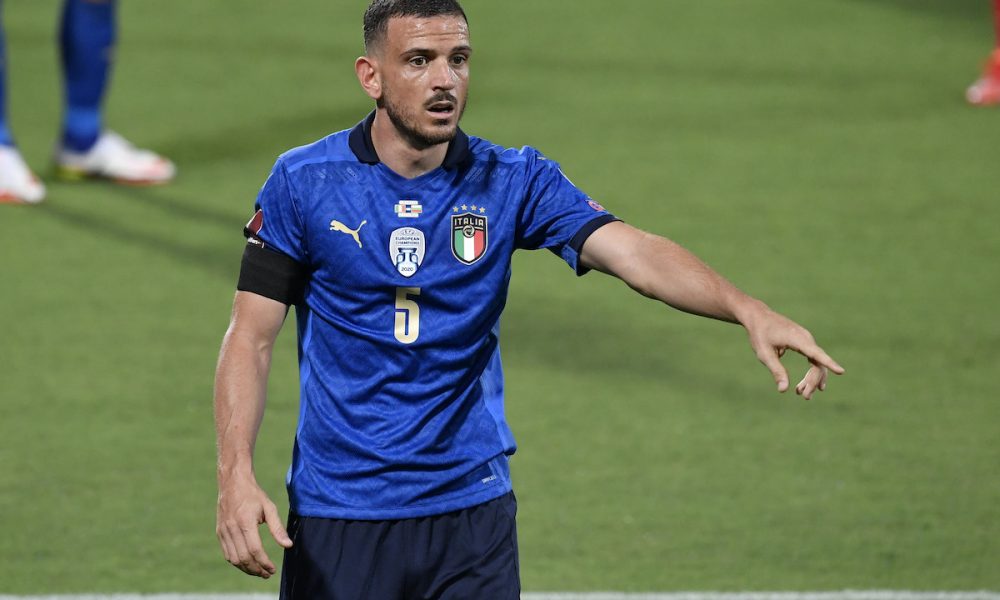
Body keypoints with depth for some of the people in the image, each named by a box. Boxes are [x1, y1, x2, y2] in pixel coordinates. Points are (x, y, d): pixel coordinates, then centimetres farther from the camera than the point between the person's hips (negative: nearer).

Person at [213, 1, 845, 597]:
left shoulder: (513, 181, -1)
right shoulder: (304, 183, -4)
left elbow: (633, 251, -15)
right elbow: (251, 336, -4)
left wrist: (747, 309, -32)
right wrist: (237, 473, -17)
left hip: (473, 510, 1)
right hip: (337, 510, -1)